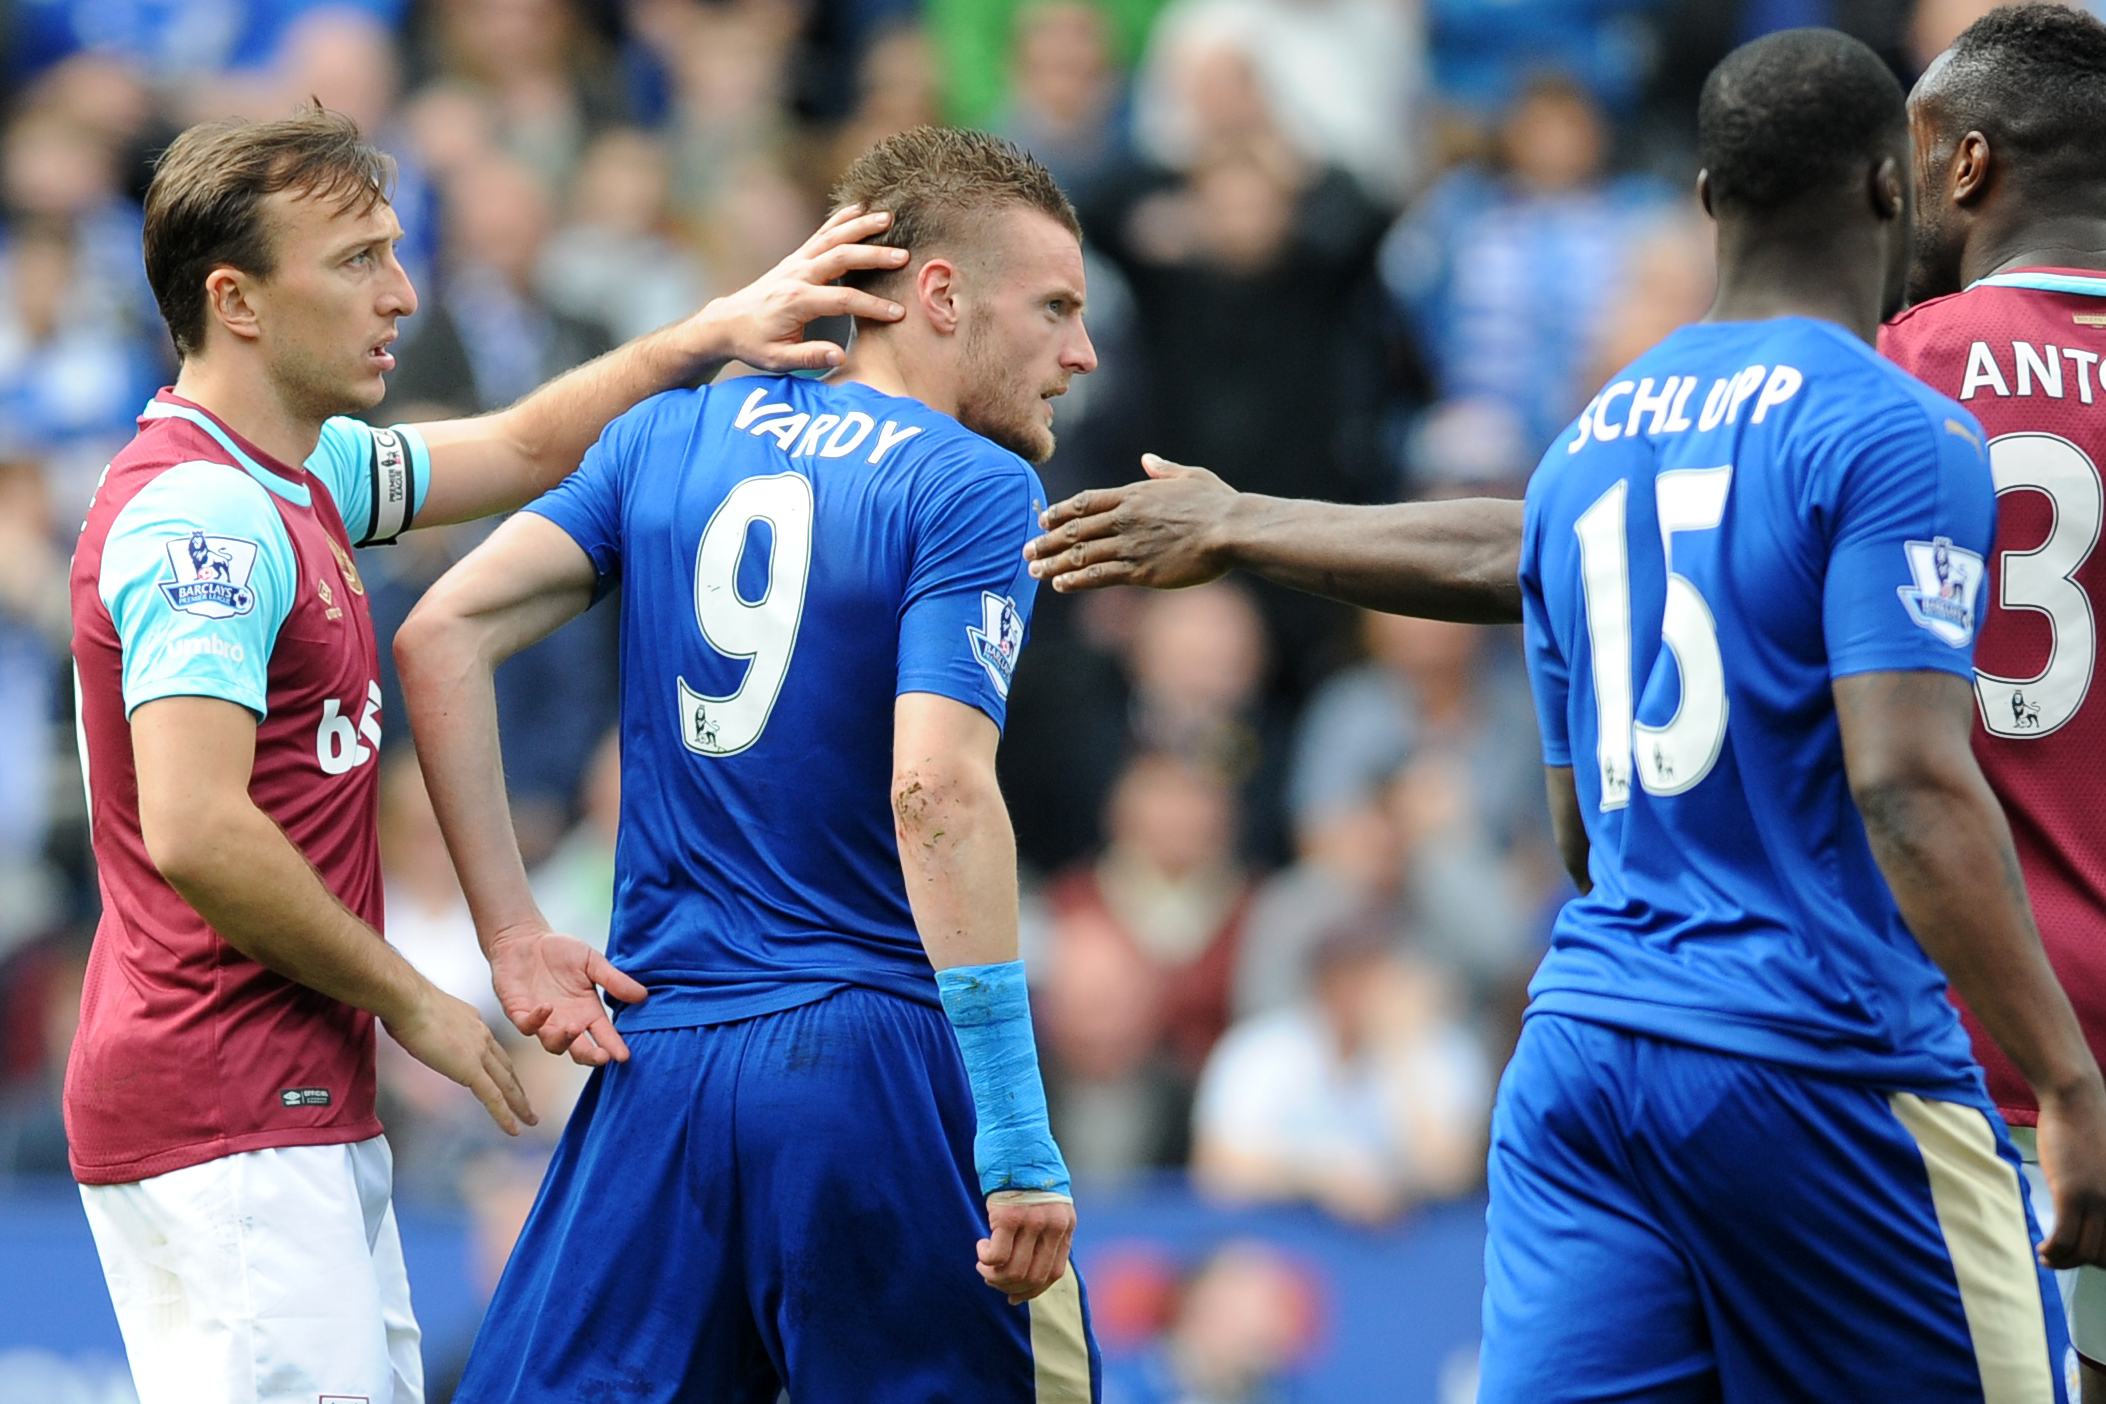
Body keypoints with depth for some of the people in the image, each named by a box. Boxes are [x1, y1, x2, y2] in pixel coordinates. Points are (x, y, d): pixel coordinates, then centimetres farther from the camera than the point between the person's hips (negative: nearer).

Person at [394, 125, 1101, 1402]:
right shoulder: (977, 492, -6)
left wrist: (513, 936, 5)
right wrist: (1018, 1139, -21)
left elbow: (443, 636, 5)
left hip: (657, 1055, 5)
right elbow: (939, 793, -19)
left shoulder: (670, 436, 12)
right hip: (873, 1059, -5)